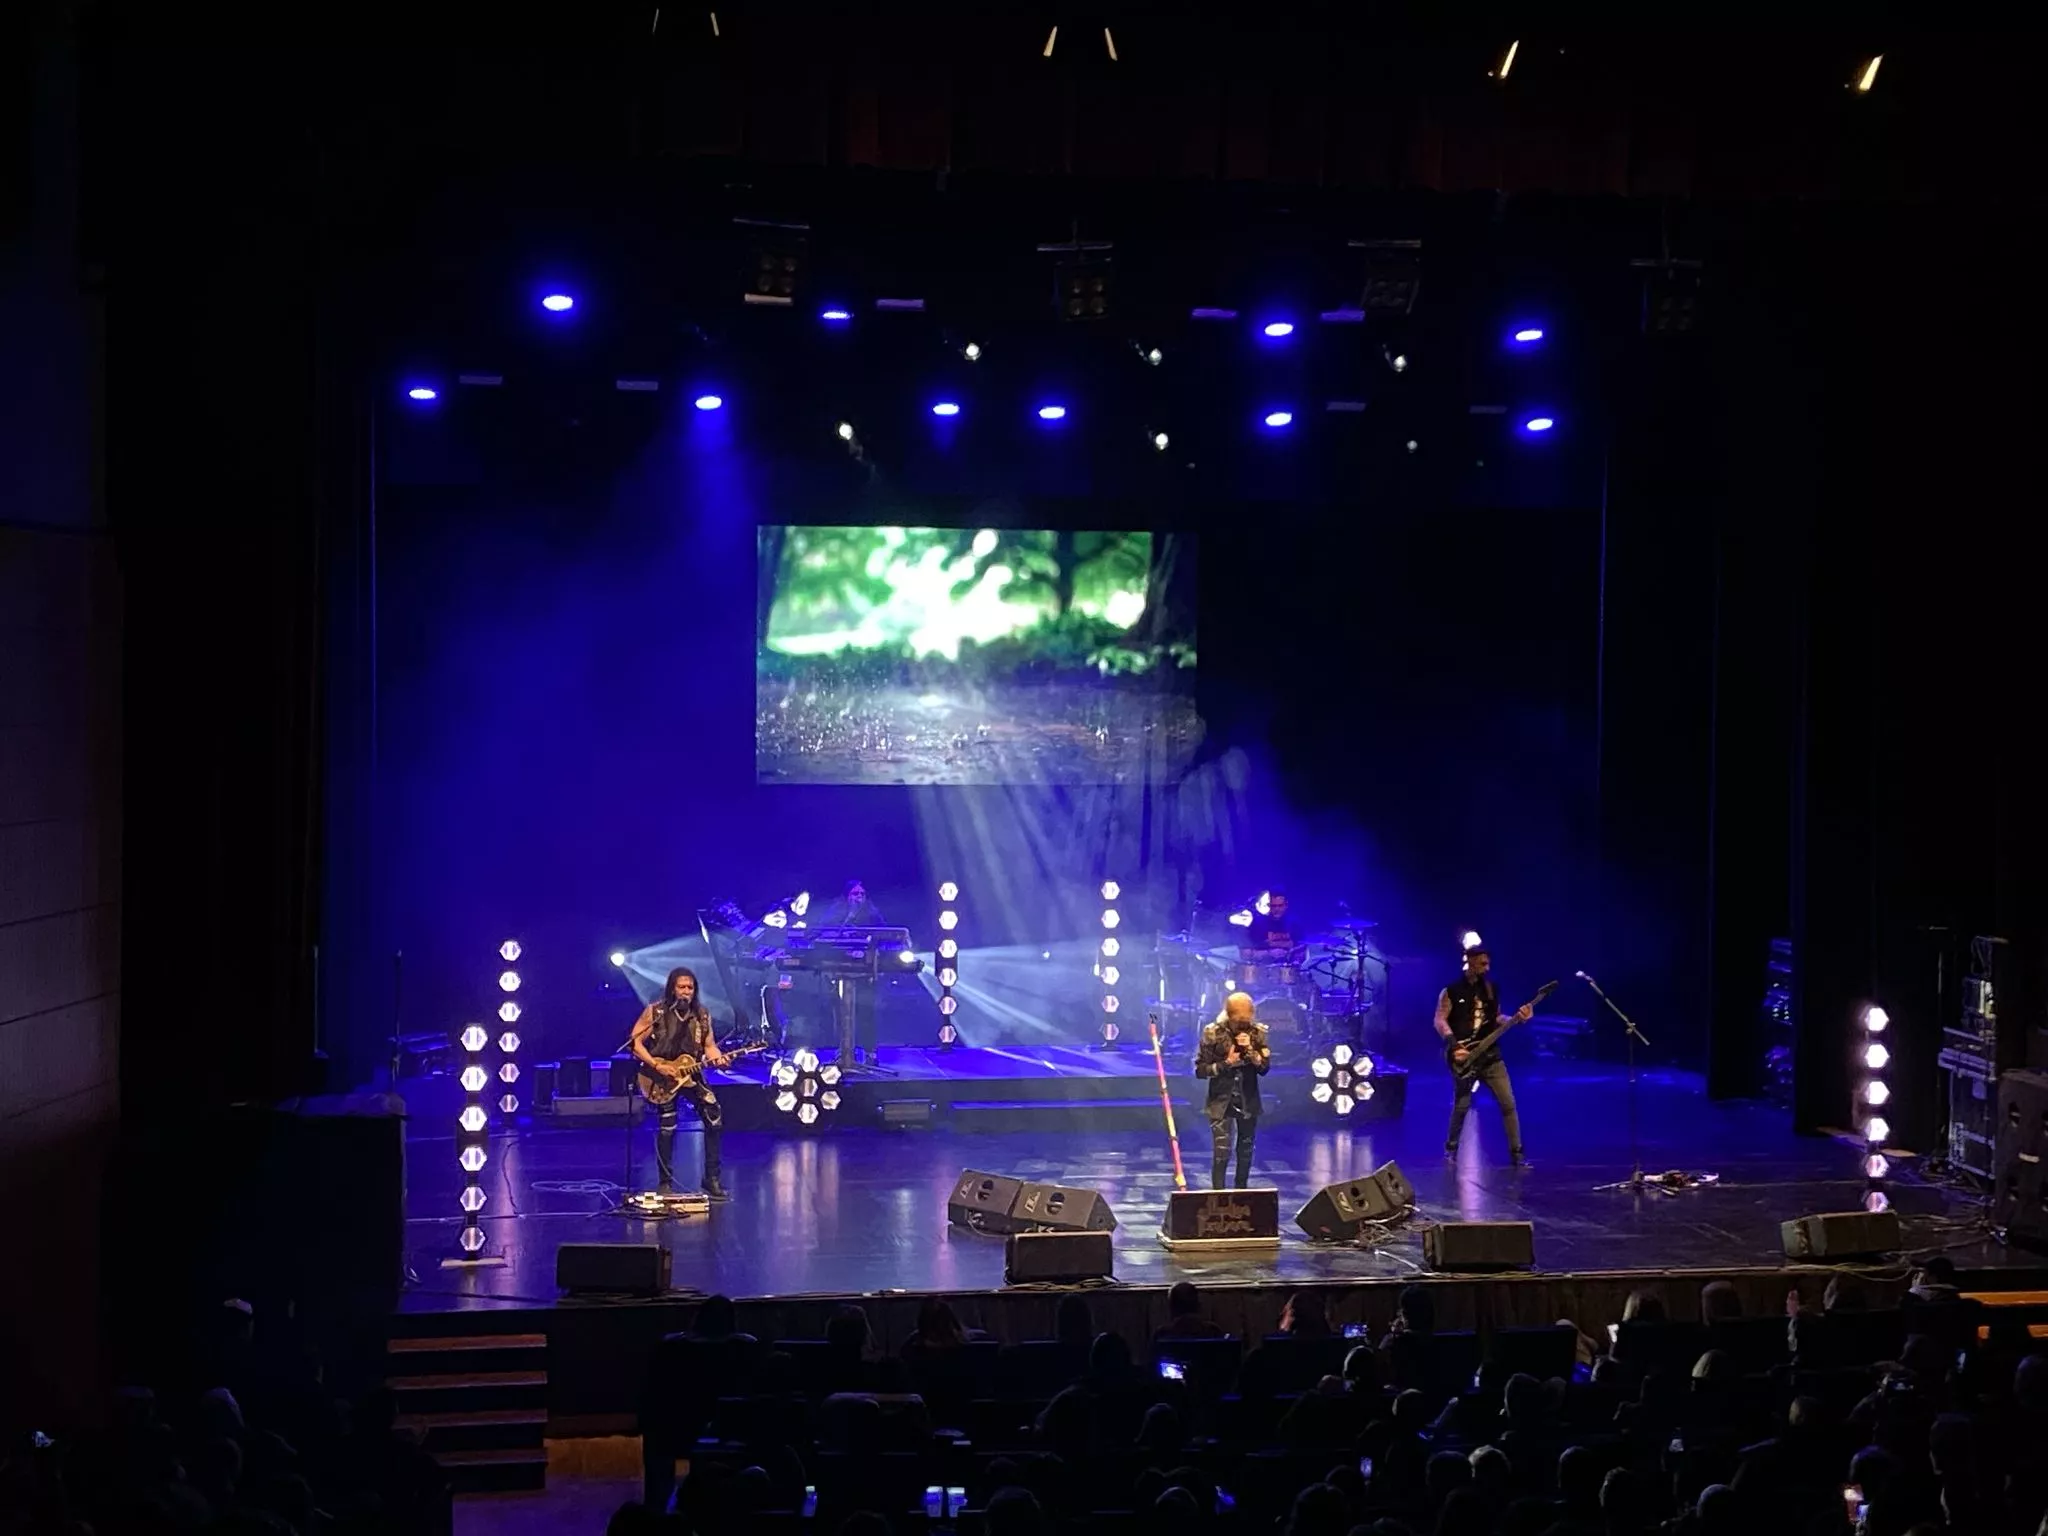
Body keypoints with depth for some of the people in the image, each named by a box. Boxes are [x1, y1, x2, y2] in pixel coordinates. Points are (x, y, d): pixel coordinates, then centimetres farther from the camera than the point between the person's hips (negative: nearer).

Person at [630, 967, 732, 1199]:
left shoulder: (702, 1014, 5)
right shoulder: (654, 1012, -7)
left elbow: (709, 1045, 8)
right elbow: (635, 1043, -8)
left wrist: (717, 1058, -15)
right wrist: (657, 1066, -16)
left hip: (691, 1074, 4)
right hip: (662, 1078, -4)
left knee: (715, 1118, -11)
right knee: (666, 1128, -11)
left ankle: (712, 1178, -1)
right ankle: (666, 1183, 6)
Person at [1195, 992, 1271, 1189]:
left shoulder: (1258, 1032, -3)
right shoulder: (1213, 1033, -10)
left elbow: (1265, 1067, -4)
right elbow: (1200, 1069, -7)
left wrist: (1250, 1050, -21)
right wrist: (1226, 1064, -19)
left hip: (1248, 1101, 3)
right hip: (1221, 1101, -3)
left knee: (1246, 1152, 12)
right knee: (1221, 1153, -9)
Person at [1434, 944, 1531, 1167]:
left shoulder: (1491, 988, 11)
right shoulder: (1452, 991, -3)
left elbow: (1496, 1019, 16)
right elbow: (1440, 1021, -9)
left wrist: (1516, 1018, -2)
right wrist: (1454, 1045, -21)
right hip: (1464, 1058, -4)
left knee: (1508, 1103, -3)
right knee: (1461, 1106, -1)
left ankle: (1516, 1151, 2)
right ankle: (1451, 1148, 19)